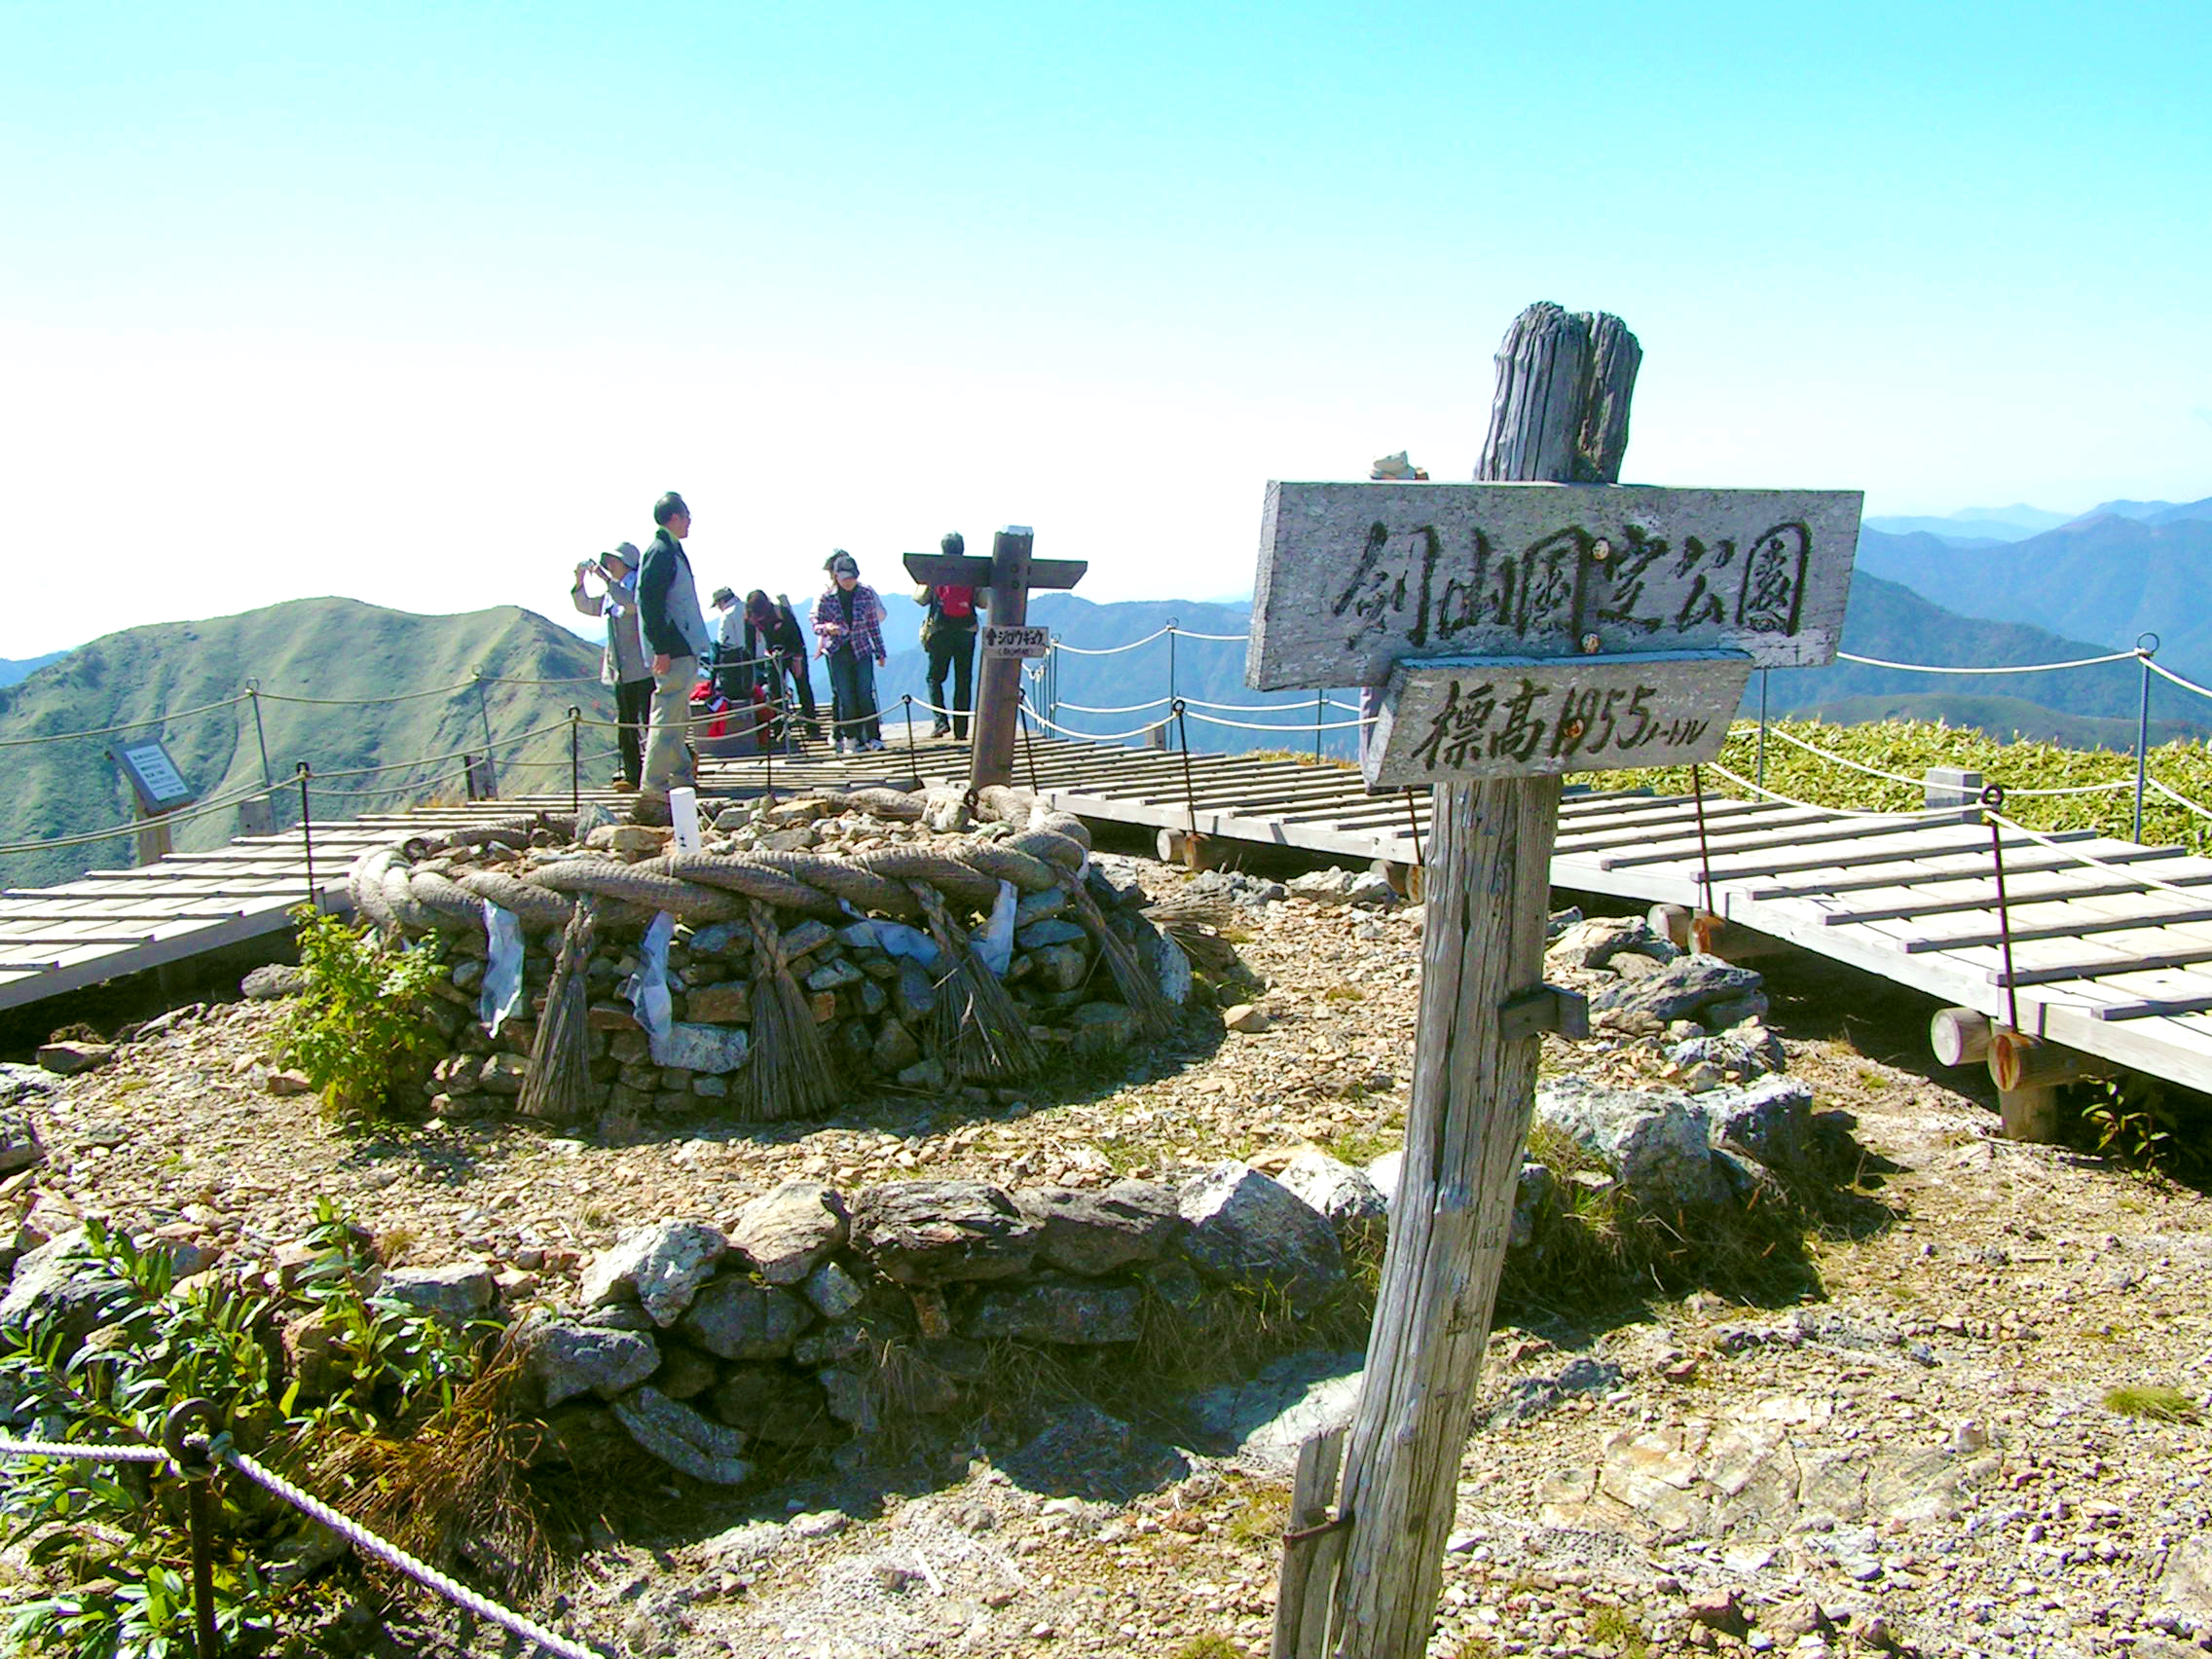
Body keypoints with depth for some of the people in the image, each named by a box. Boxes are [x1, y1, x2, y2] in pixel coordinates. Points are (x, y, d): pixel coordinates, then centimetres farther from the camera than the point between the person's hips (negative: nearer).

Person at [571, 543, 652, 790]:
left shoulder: (640, 584, -4)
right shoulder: (612, 593, 18)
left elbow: (632, 603, -25)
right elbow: (585, 606, 23)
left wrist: (606, 579, -23)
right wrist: (579, 581, 7)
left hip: (643, 668, -8)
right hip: (622, 671, 8)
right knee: (625, 723, 8)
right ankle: (632, 774, 12)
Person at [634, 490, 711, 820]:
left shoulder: (671, 551, 18)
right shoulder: (660, 553, -12)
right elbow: (649, 603, -19)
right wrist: (662, 649, -22)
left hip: (684, 651, 11)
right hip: (674, 652, -11)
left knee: (678, 718, 16)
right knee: (666, 719, -10)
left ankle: (681, 778, 26)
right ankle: (652, 790, -10)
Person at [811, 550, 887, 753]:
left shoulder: (866, 593, -3)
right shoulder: (826, 597, -6)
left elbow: (874, 624, 4)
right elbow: (816, 624, 0)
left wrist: (880, 652, 7)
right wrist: (827, 628, -23)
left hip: (862, 650, 0)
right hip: (839, 653, 0)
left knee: (865, 695, -4)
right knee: (845, 698, -1)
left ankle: (872, 737, 4)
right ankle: (850, 738, 9)